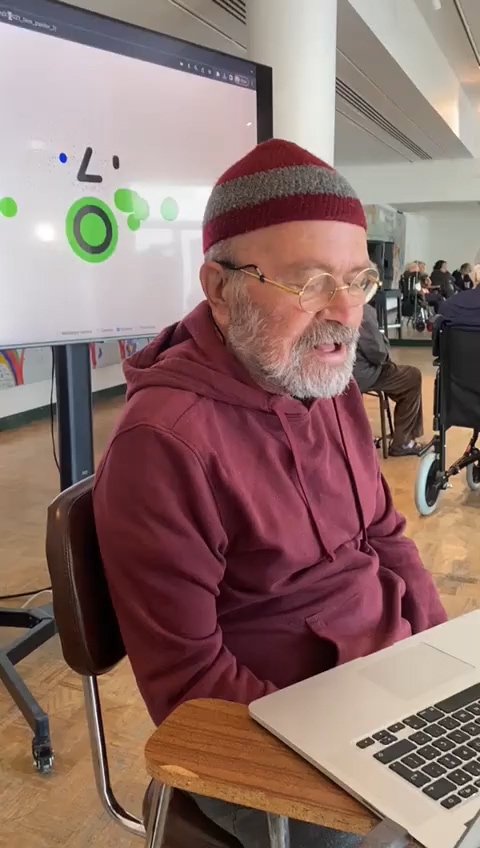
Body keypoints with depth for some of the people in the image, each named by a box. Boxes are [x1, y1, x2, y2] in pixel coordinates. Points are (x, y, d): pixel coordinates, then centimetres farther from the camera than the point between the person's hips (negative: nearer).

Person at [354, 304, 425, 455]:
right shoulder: (362, 310, -22)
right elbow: (377, 353, -18)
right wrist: (383, 340, 4)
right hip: (357, 375, -8)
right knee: (413, 376, 10)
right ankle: (401, 442, 15)